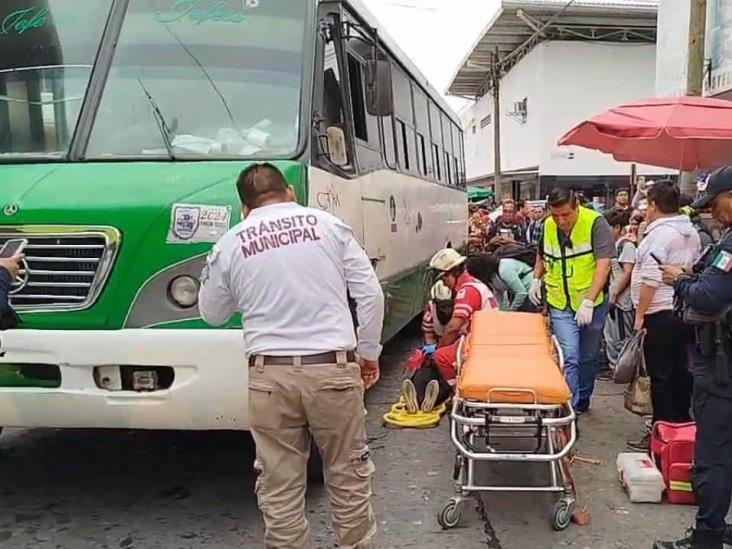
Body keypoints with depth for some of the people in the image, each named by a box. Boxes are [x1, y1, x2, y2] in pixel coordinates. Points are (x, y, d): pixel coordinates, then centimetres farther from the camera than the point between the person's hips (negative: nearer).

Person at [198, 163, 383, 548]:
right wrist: (369, 353, 13)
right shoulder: (328, 224, 3)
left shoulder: (230, 243, 5)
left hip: (270, 375, 0)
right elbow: (370, 294, 2)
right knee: (348, 475, 16)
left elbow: (211, 314, 17)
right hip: (333, 369, 0)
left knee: (279, 485, 12)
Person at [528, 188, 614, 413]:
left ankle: (582, 400, 33)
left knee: (589, 357, 13)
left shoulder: (596, 223, -15)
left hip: (592, 303, -2)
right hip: (560, 304, 2)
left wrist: (588, 302, -28)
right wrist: (536, 279, 4)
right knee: (569, 357, -9)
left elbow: (603, 265, -21)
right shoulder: (547, 226, 0)